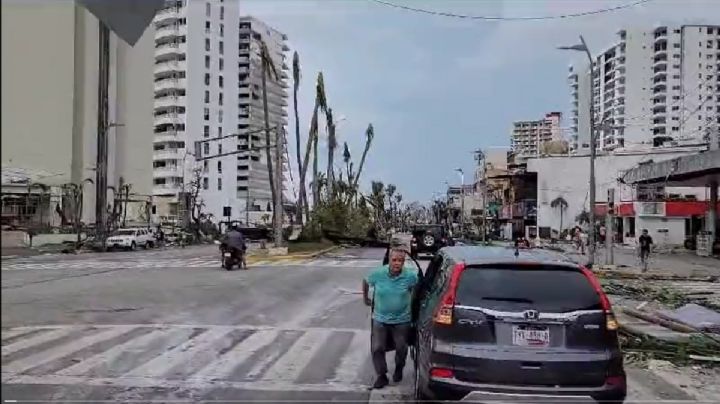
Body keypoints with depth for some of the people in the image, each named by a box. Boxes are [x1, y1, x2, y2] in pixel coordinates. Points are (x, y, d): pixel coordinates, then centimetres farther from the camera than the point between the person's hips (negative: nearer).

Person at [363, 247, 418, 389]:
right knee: (377, 349, 1)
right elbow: (365, 282, 4)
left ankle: (399, 370, 43)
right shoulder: (377, 274, -18)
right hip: (380, 319, 0)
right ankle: (382, 376, 20)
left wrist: (413, 301, 10)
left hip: (402, 320, 0)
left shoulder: (410, 276, -18)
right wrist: (365, 297, 13)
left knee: (401, 348, 14)